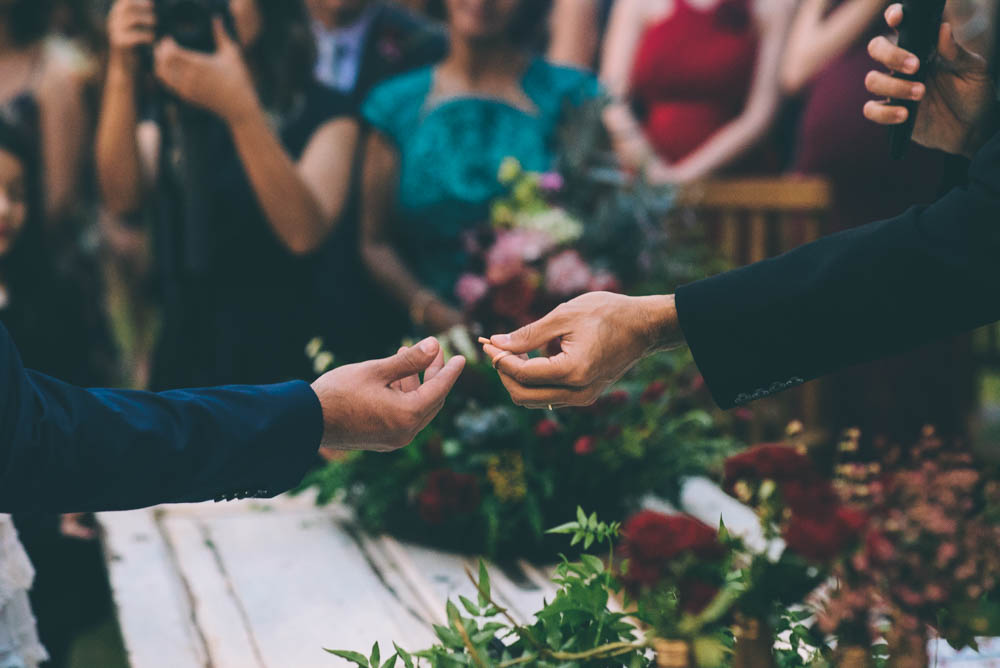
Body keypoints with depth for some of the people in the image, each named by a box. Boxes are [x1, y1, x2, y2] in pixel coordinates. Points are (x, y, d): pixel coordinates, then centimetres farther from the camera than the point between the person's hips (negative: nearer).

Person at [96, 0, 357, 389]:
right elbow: (122, 199, -9)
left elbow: (305, 232, -20)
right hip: (184, 357, 3)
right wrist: (122, 72, -18)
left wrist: (239, 107, -28)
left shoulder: (323, 111, -1)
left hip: (285, 361, -3)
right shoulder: (170, 110, 11)